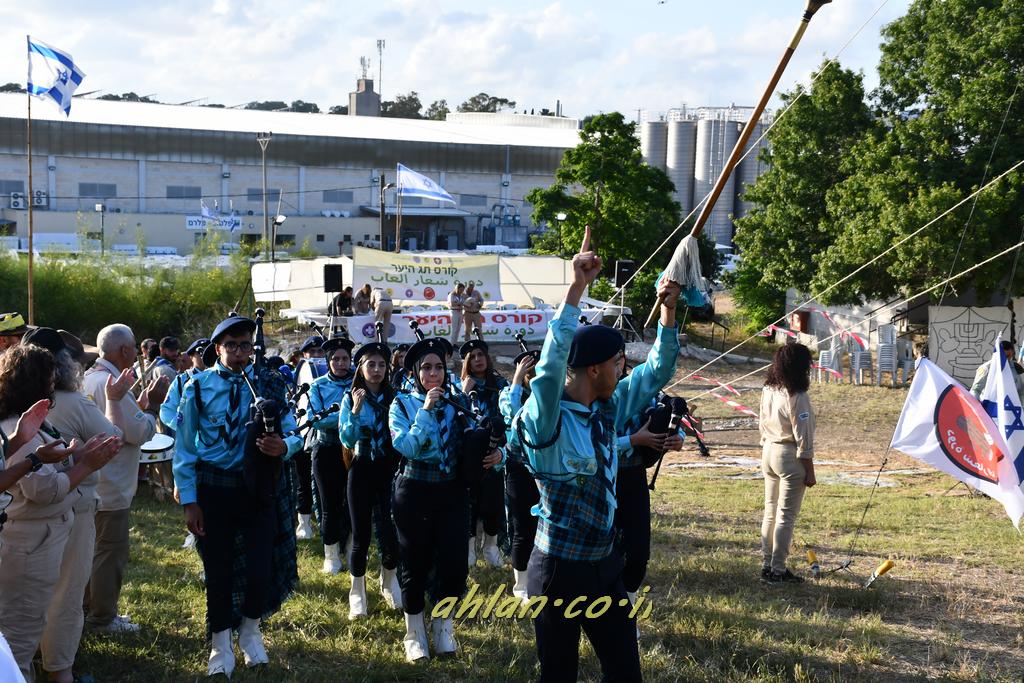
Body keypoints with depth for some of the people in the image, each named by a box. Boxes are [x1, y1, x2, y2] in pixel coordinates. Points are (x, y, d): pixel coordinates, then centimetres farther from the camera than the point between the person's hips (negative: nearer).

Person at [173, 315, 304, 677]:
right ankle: (221, 646, 28)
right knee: (218, 570, 8)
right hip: (213, 487, -1)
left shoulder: (269, 384, -1)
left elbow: (294, 435, -2)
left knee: (260, 569, -4)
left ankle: (250, 632, 26)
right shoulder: (198, 388, -5)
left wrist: (283, 446, -27)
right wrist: (189, 501, -7)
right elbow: (185, 448, -3)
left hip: (260, 487, 1)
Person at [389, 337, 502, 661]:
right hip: (414, 492, -2)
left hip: (452, 491, 2)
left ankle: (443, 627, 22)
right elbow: (406, 447, -17)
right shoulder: (402, 404, -2)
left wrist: (495, 452, -13)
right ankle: (414, 632, 23)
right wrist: (426, 410, -20)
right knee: (416, 563, 5)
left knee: (454, 562, 0)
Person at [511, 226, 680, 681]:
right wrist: (577, 288, -37)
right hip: (560, 569, -7)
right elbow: (553, 363, -35)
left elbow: (656, 372, 14)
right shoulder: (547, 421, -18)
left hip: (604, 562, 7)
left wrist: (669, 311, 2)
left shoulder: (609, 409, 3)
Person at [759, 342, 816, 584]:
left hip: (769, 452, 8)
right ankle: (777, 571, 2)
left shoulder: (768, 391, 3)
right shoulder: (797, 397, -19)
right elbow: (803, 437, -16)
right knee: (786, 516, -1)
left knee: (770, 511, 16)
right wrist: (810, 471, -10)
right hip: (790, 456, -8)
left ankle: (767, 564, 22)